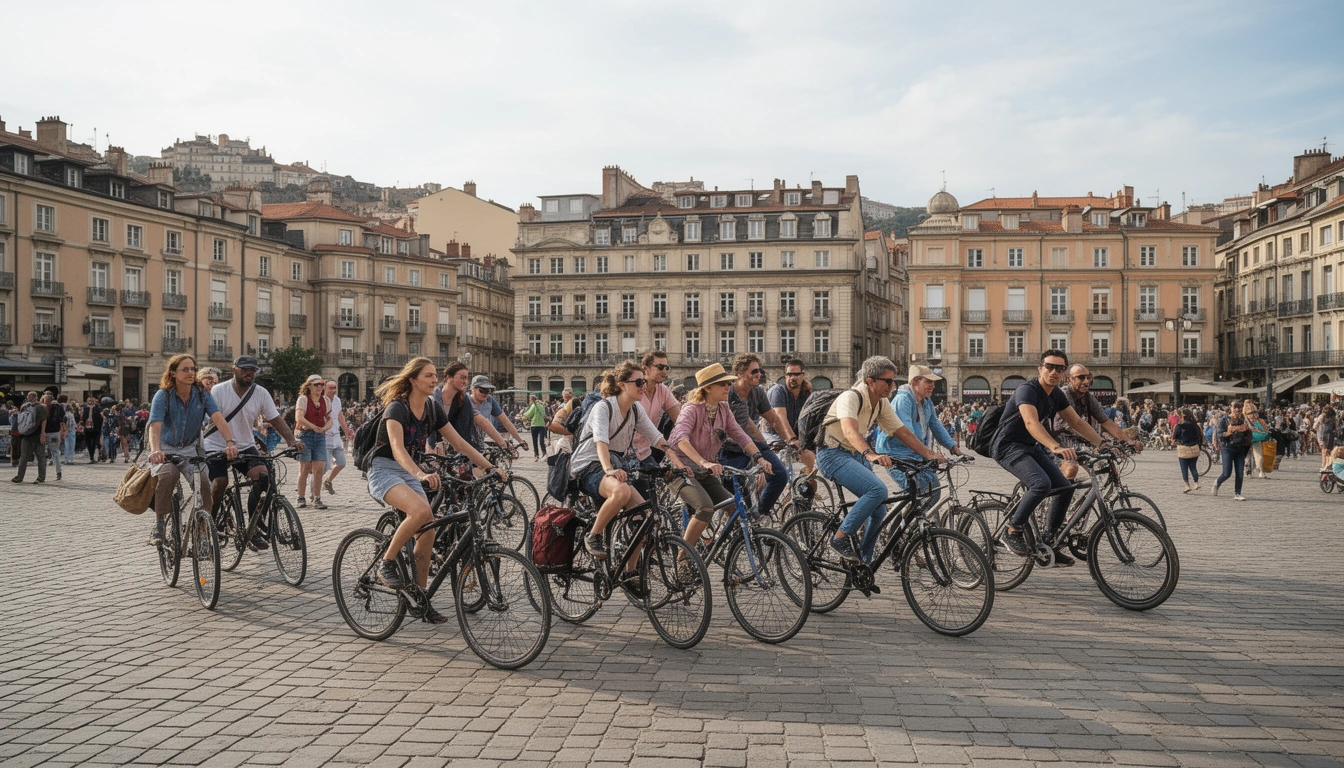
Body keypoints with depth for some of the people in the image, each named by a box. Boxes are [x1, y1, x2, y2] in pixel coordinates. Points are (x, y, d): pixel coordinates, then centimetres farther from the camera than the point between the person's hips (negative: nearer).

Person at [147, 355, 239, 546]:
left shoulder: (202, 394, -8)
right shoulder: (163, 396, -14)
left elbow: (218, 419, -22)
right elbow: (155, 426, -27)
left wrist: (230, 442, -40)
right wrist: (155, 450, -47)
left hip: (191, 449, 2)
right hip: (167, 449, -2)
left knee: (204, 482, -21)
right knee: (167, 476, -32)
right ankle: (159, 524, -15)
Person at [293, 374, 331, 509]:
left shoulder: (325, 401, 13)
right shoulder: (303, 399, -2)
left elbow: (330, 420, 11)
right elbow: (299, 418, -15)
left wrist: (324, 428, -10)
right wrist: (314, 427, -22)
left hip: (320, 437, 4)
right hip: (305, 436, -4)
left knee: (319, 468, -3)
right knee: (305, 468, -3)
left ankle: (317, 499, 3)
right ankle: (301, 499, 6)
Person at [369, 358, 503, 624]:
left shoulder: (432, 408, 4)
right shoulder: (397, 407, -17)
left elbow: (459, 442, 6)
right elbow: (397, 448, -32)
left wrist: (489, 467, -4)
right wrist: (422, 475, -49)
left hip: (410, 473, 7)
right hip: (384, 470, -7)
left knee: (428, 531, -5)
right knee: (421, 510, -33)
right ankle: (386, 564, -14)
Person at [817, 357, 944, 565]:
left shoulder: (882, 403, 3)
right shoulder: (851, 397, -22)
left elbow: (903, 431, 9)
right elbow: (850, 431, -39)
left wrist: (929, 454, -1)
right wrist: (870, 454, -56)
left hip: (856, 455, 9)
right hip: (834, 455, -9)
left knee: (879, 511, 4)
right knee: (878, 490, -28)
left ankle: (862, 561, 19)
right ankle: (841, 538, -16)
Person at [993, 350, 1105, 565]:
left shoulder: (1057, 395, 5)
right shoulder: (1027, 390, -22)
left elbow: (1078, 423, 12)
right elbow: (1031, 423, -38)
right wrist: (1056, 447, -52)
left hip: (1032, 448, 9)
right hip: (1009, 447, -8)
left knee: (1065, 488, -2)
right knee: (1041, 483, -30)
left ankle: (1049, 544, 10)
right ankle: (1012, 532, -14)